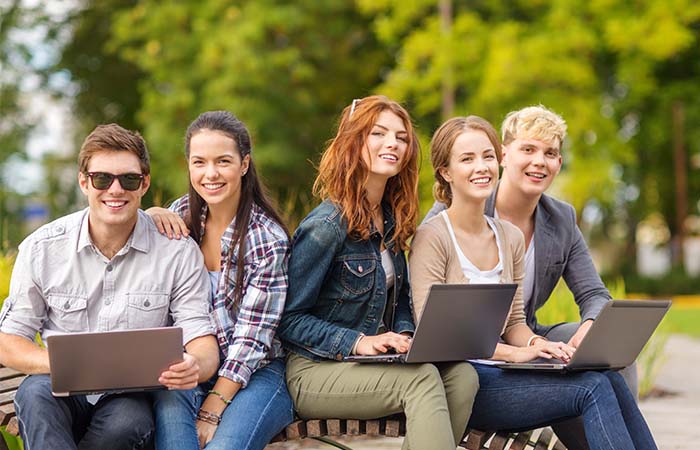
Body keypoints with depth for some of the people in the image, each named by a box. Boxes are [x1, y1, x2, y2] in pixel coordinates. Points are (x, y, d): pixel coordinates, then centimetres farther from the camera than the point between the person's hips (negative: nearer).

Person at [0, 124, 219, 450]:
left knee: (127, 423, -34)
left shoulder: (178, 252, -3)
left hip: (133, 396, 0)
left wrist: (195, 366, -31)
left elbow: (202, 342, -4)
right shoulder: (41, 248, -1)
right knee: (35, 392, -33)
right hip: (64, 394, 0)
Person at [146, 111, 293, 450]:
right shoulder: (182, 215, 5)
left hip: (254, 375, -3)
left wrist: (211, 412, -17)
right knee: (169, 410, -32)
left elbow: (250, 339, -11)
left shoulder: (268, 240, -9)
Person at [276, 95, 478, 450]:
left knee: (461, 376, -19)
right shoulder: (327, 225, -14)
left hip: (373, 366, 7)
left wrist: (403, 335, -2)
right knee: (422, 378, -30)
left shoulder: (391, 220, 10)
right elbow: (290, 320, -13)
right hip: (315, 372, -7)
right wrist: (358, 342, -22)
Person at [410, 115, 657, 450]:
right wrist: (513, 353, -20)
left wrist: (537, 344, -6)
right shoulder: (432, 237, -8)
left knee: (610, 378, -19)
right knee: (594, 388, -23)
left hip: (495, 374, 6)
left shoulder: (510, 238, 13)